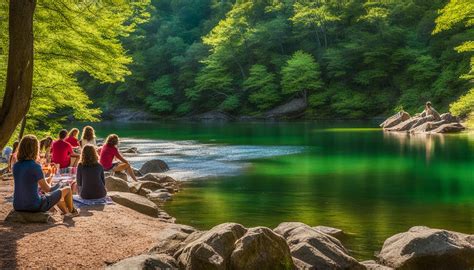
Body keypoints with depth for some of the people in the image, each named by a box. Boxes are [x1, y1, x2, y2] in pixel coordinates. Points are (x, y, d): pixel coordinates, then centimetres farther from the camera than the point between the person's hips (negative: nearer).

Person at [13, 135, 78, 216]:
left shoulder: (15, 166, 0)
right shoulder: (35, 166, -20)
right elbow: (47, 189, -10)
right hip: (34, 206, -7)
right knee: (67, 190, 15)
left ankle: (67, 212, 57)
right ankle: (72, 211, 43)